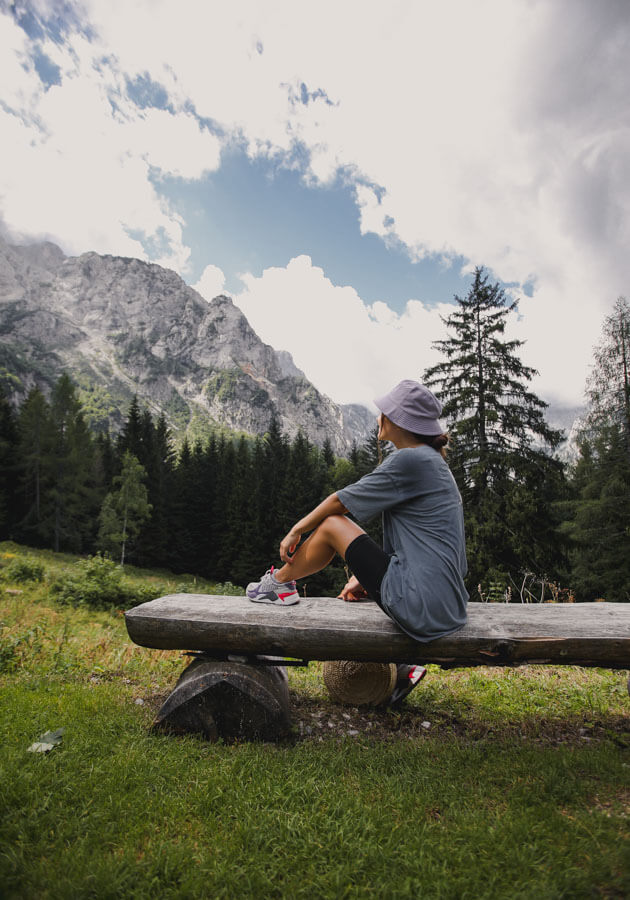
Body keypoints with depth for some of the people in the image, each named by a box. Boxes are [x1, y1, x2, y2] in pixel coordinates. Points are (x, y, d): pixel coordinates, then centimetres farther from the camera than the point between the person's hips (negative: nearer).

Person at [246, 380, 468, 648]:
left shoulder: (409, 460, -15)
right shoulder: (433, 461, 14)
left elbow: (340, 501, -7)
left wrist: (295, 531, 7)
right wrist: (366, 575, 20)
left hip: (421, 605, -9)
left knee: (331, 524, 0)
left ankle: (279, 581, 21)